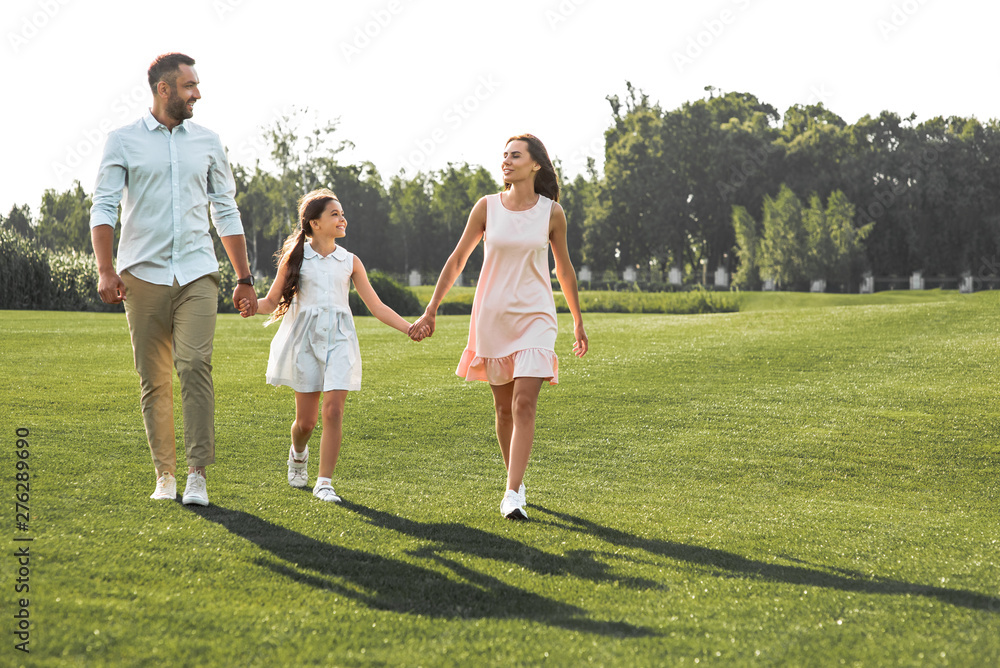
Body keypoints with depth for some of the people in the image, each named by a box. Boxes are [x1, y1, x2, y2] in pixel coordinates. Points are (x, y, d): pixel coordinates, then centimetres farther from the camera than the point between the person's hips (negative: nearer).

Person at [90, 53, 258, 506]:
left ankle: (197, 475, -15)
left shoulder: (207, 142, 13)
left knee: (195, 366, -15)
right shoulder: (124, 141, 4)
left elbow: (226, 212, 18)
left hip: (196, 272, 1)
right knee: (154, 380, 2)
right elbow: (103, 207, -1)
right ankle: (164, 475, 11)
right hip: (143, 274, -1)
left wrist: (244, 279, 16)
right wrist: (106, 271, -14)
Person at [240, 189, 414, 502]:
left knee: (333, 411, -13)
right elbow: (273, 301, 7)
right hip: (305, 338, -1)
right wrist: (252, 306, -15)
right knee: (306, 419, 2)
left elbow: (376, 306, 10)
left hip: (338, 338, 1)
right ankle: (298, 453, 37)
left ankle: (325, 482, -4)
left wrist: (409, 328, -1)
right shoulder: (296, 258, 5)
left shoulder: (350, 261, 9)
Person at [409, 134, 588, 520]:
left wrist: (578, 321, 18)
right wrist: (431, 311, 5)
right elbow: (457, 260, 6)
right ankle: (517, 480, 27)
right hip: (493, 315, 2)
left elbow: (564, 269, 12)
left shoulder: (551, 212, 0)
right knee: (503, 407, 9)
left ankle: (512, 495, -16)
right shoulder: (487, 207, 0)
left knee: (524, 403, -14)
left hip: (535, 317, -2)